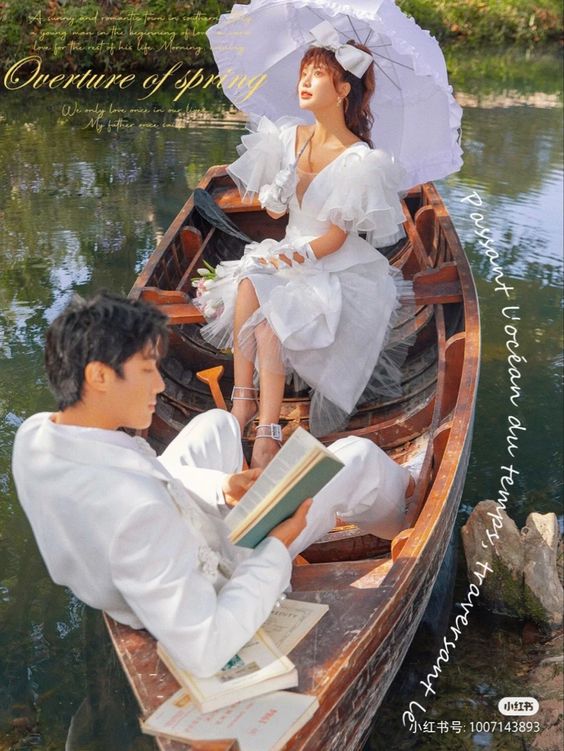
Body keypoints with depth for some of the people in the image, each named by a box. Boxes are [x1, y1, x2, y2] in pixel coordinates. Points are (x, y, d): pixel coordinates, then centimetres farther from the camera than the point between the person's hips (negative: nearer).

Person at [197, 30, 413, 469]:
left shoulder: (360, 160, -15)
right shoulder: (289, 137, 3)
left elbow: (336, 236, -14)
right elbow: (275, 211, 7)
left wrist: (301, 257, -24)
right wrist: (276, 197, -14)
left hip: (341, 272, -6)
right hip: (292, 256, 6)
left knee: (268, 312, -30)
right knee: (248, 281, -26)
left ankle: (267, 431, -27)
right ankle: (244, 398, -21)